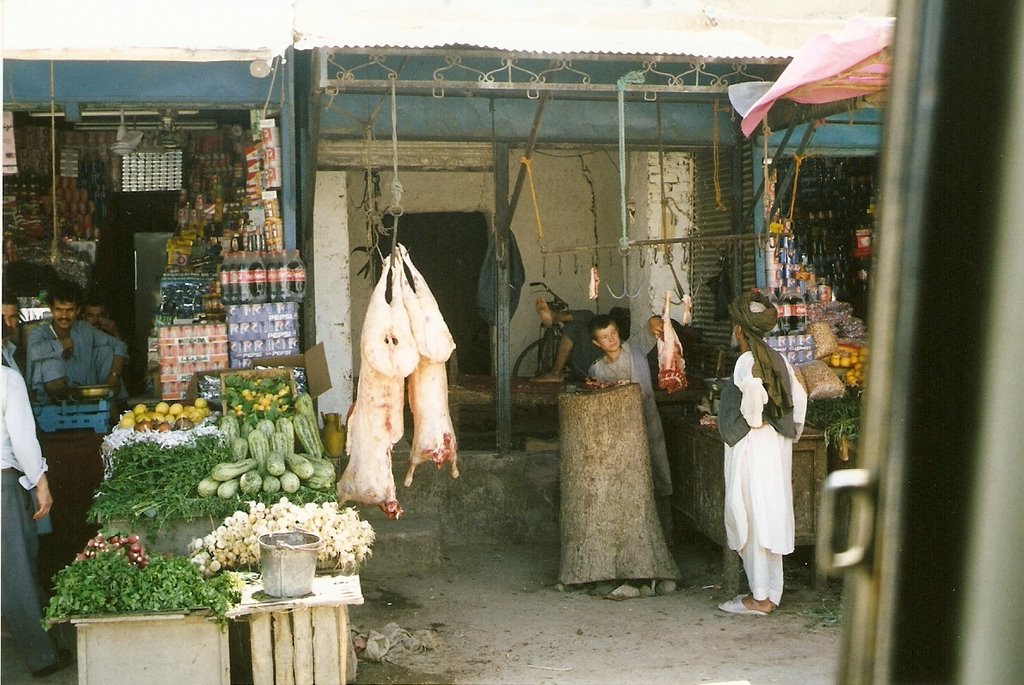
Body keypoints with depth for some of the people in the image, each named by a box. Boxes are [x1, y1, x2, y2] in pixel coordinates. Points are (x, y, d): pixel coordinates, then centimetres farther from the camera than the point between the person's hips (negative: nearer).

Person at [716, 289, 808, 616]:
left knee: (753, 518, -2)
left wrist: (753, 420, -15)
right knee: (771, 517, 12)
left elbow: (754, 391, -33)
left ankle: (759, 598, 3)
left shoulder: (747, 360, -15)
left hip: (751, 446, -8)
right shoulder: (778, 359, 8)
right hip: (778, 446, 8)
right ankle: (770, 592, 20)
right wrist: (793, 432, 19)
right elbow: (799, 397, 10)